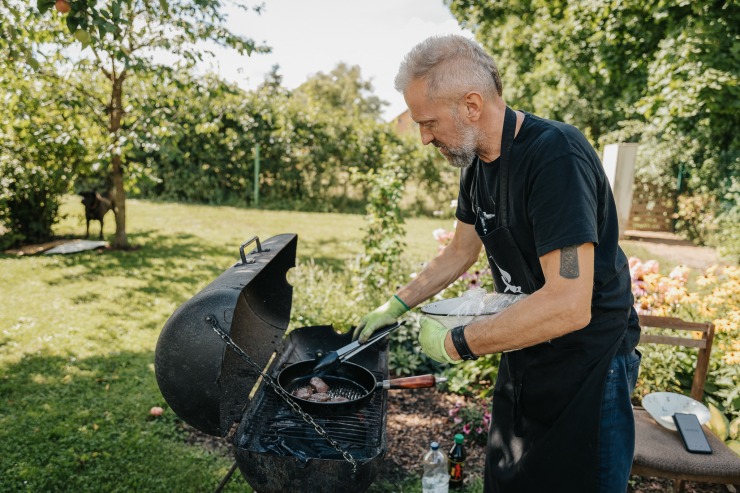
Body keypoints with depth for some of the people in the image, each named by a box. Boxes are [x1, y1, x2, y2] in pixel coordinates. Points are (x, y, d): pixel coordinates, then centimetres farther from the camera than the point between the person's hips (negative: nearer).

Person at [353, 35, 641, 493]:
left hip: (587, 366, -8)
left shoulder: (556, 155, -28)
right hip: (522, 359, 8)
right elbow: (459, 254, 14)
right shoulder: (477, 163, 1)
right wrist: (394, 307, 11)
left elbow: (568, 305, -33)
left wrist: (455, 343, -24)